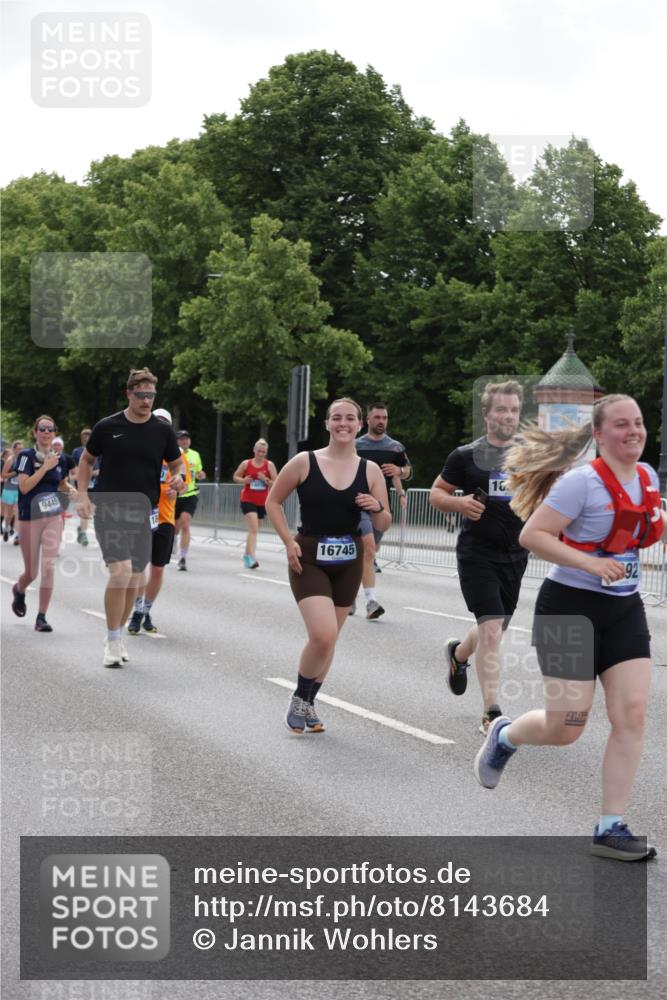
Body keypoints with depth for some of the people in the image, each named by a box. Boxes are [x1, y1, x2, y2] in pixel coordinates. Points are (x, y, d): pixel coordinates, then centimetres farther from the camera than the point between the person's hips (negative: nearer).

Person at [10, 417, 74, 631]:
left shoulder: (60, 459, 7)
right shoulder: (27, 456, -7)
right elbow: (24, 486, -18)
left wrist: (70, 488, 2)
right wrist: (45, 467, -22)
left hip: (53, 518, 3)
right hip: (29, 518, -3)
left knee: (48, 567, -10)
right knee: (31, 572, 6)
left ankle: (41, 617, -4)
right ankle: (19, 590, 43)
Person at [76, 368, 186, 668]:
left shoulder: (163, 431, 2)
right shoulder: (107, 427, -3)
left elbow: (177, 463, 14)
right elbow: (86, 459, 10)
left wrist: (178, 477, -10)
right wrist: (82, 495, -1)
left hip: (143, 513, 3)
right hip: (109, 509, -3)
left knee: (133, 580, 8)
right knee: (120, 571, -19)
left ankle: (116, 636, 27)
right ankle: (112, 642, -6)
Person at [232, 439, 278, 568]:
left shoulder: (269, 465, 0)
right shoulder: (246, 463, -1)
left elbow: (276, 484, -2)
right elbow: (235, 477, 10)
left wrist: (265, 480, -20)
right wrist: (243, 480, -10)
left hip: (262, 502, 3)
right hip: (248, 500, -3)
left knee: (253, 529, 15)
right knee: (253, 529, -18)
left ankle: (247, 555, 32)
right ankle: (251, 558, -25)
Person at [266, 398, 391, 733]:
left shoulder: (370, 471, 1)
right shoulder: (305, 462, -6)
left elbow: (384, 526, 5)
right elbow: (273, 502, 4)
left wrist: (378, 508, -17)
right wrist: (289, 541, -7)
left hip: (348, 563, 4)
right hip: (309, 559, -4)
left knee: (328, 639, 12)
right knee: (323, 635, -18)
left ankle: (308, 703, 31)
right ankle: (299, 698, 6)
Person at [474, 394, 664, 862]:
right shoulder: (582, 481, -16)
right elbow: (532, 534, -19)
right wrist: (589, 563, -28)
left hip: (625, 609, 6)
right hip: (571, 608, -6)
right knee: (565, 728, -2)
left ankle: (611, 828, 2)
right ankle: (504, 735, 32)